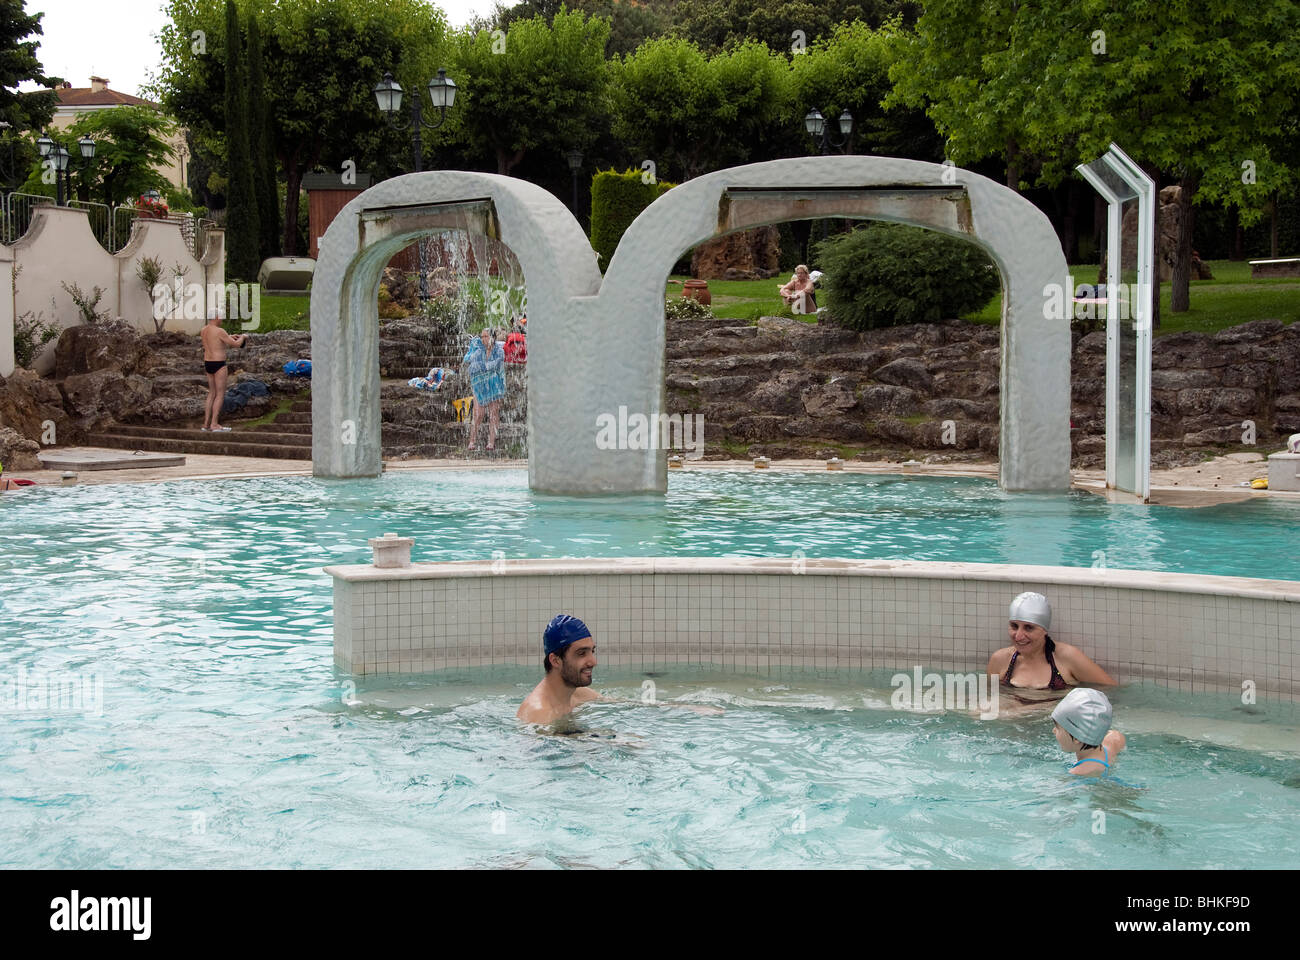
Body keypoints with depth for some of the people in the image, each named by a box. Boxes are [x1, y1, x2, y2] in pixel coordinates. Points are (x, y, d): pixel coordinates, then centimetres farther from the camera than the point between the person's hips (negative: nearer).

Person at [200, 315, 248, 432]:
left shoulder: (204, 331, 8)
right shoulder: (219, 331, -17)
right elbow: (236, 344, -13)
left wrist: (229, 338, 28)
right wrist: (243, 337, 7)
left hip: (208, 364, 8)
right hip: (219, 365, -8)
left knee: (212, 394, 14)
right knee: (220, 395, -2)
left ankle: (206, 424, 12)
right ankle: (214, 424, -4)